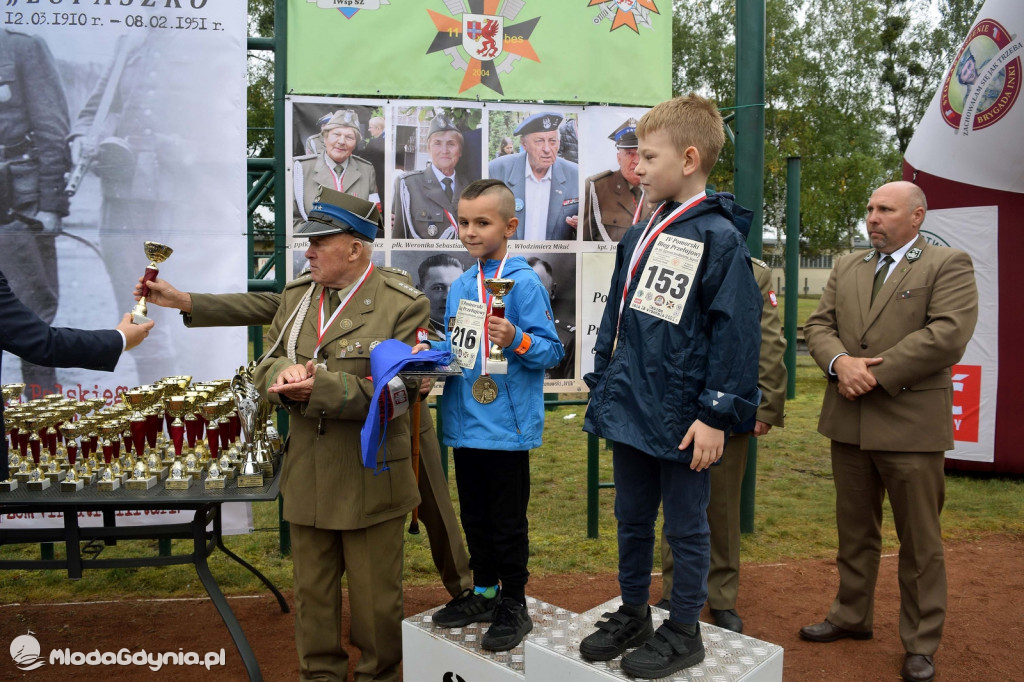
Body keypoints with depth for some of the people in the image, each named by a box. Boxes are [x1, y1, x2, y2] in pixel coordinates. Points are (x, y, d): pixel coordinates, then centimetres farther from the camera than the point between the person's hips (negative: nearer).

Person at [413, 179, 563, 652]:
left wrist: (517, 340, -32)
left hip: (506, 424, -7)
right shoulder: (460, 285, 9)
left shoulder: (524, 282, -13)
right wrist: (432, 351, 1)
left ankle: (513, 605, 24)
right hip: (464, 422, 7)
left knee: (507, 520, 6)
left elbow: (552, 350, -15)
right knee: (473, 515, 20)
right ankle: (484, 591, 38)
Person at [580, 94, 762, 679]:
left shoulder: (719, 237, -13)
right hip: (629, 410, 8)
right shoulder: (640, 235, 10)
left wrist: (716, 415, -18)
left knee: (686, 526, 10)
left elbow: (737, 333, -16)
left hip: (681, 421, -7)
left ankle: (684, 631, 28)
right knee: (632, 520, 19)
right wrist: (603, 389, 14)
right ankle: (633, 613, 38)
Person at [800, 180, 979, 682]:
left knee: (920, 543, 7)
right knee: (854, 532, 17)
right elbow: (818, 325, 8)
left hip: (911, 426, -5)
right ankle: (852, 616, 34)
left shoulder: (949, 265, -4)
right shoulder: (846, 268, 14)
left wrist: (875, 374, -18)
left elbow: (948, 335, -17)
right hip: (849, 422, 5)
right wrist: (840, 362, -13)